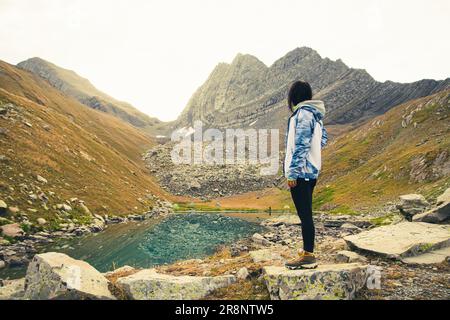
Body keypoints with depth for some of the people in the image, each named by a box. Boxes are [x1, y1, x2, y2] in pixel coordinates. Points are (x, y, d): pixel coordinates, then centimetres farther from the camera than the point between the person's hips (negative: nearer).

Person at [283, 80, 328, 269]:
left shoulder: (303, 114, -14)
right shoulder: (315, 114, 14)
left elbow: (300, 146, -19)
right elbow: (323, 139, 22)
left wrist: (293, 173, -18)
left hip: (301, 172, -10)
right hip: (311, 170, 10)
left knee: (304, 214, -5)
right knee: (306, 213, 16)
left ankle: (308, 257, 3)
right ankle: (308, 251, 27)